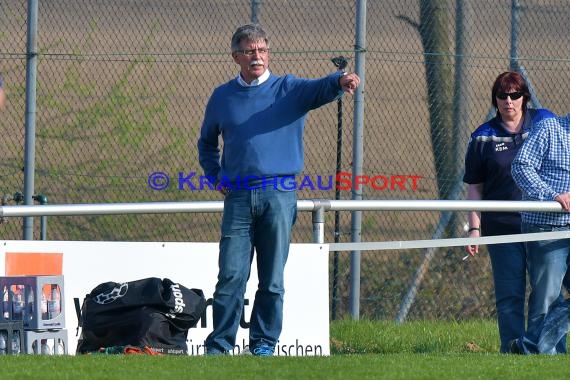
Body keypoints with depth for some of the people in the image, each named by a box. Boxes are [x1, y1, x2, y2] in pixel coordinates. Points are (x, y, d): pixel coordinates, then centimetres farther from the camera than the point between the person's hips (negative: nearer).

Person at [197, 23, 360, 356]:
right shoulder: (223, 97, 13)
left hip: (279, 194, -1)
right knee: (231, 276, -5)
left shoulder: (289, 89, 6)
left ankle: (264, 342, 10)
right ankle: (220, 345, -2)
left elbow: (319, 90, -16)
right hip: (238, 196, 1)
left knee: (273, 279, 2)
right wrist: (215, 176, 13)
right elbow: (207, 142, 28)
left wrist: (340, 81, -38)